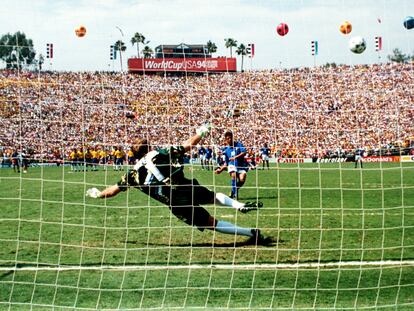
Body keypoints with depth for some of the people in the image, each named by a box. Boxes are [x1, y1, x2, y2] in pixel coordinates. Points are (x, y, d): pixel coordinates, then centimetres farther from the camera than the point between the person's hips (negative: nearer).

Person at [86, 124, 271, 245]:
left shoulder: (134, 173, 13)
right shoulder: (163, 153, 13)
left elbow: (113, 190, 22)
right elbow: (188, 145, 19)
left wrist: (97, 194, 40)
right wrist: (200, 134, 38)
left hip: (176, 203, -2)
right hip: (188, 187, 2)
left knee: (212, 223, 4)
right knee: (213, 196, 33)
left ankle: (251, 234, -6)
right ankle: (241, 206, 8)